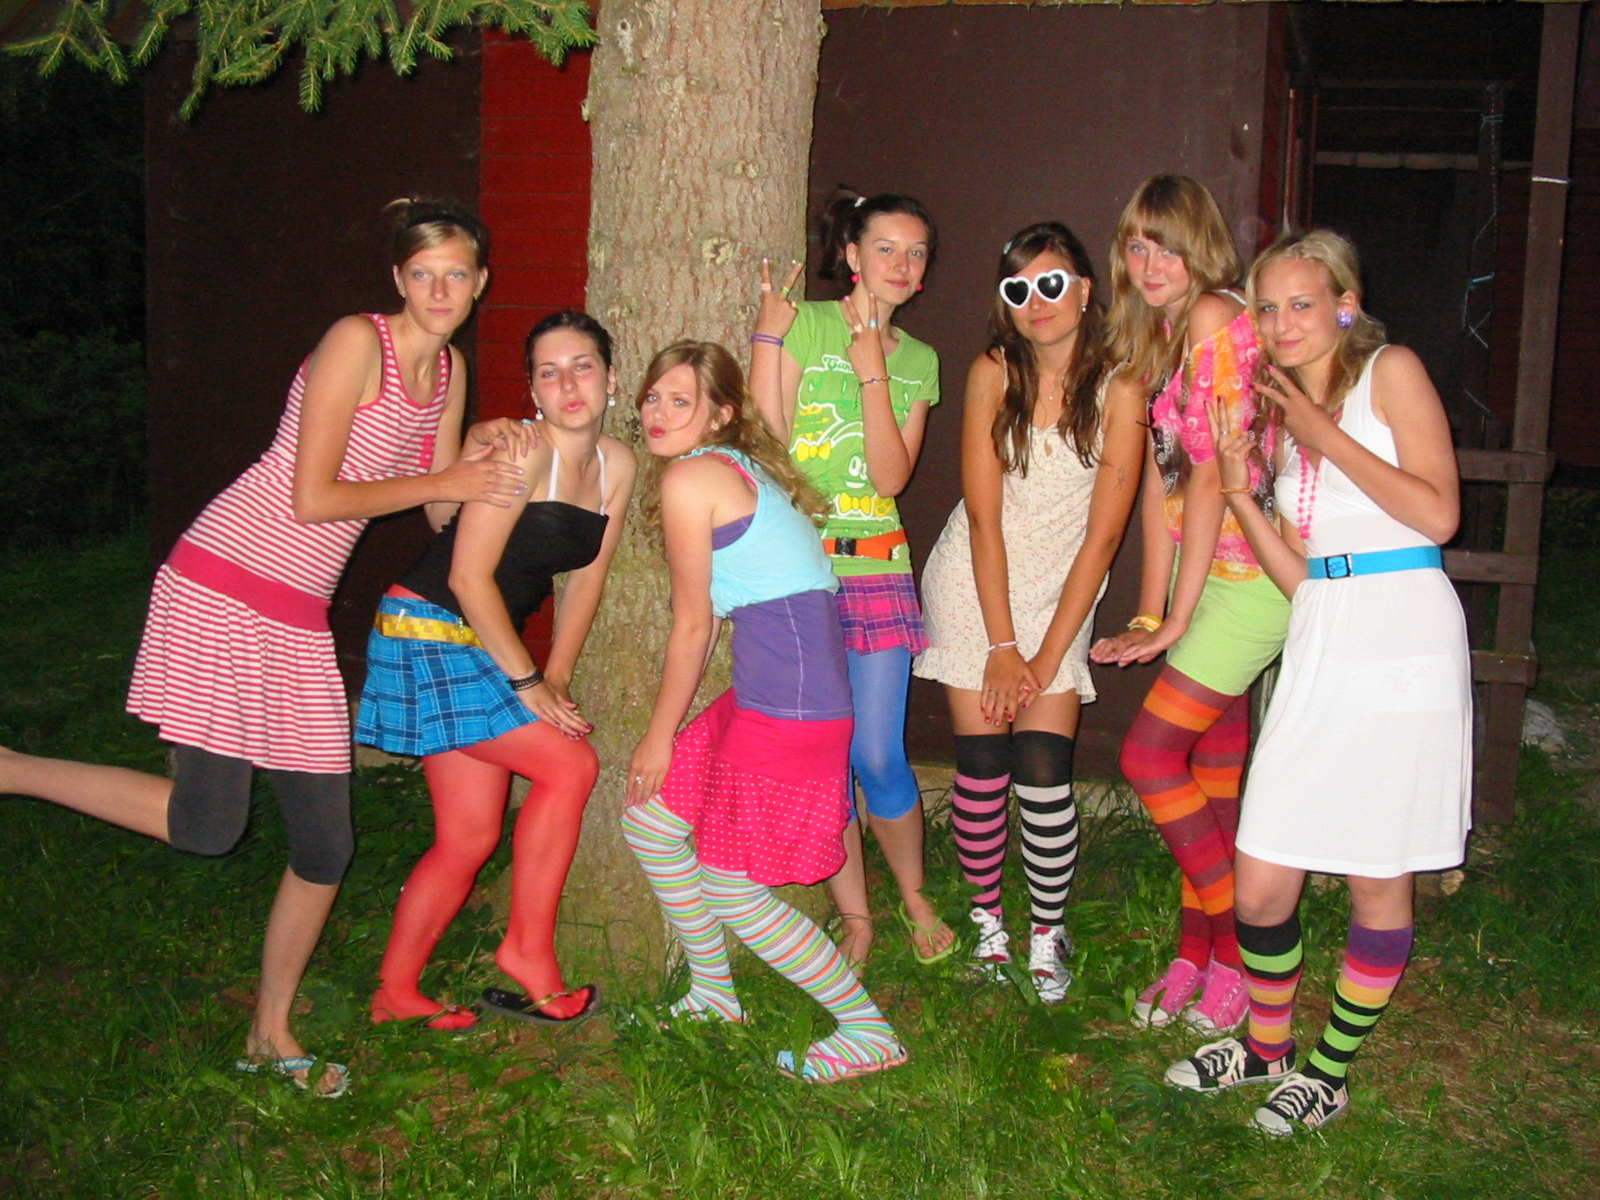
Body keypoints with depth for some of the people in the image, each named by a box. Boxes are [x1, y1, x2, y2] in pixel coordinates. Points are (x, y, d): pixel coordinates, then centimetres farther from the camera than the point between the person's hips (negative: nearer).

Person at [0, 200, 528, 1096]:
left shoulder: (451, 370, 12)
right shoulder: (357, 342, -12)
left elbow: (441, 513, 14)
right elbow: (312, 499, -16)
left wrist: (478, 453, -5)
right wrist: (443, 478, -11)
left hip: (300, 619, 7)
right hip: (227, 584, -7)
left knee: (327, 843, 8)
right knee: (207, 825, -7)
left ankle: (272, 1035, 26)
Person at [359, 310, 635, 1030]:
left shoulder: (616, 466, 4)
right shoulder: (520, 451, -18)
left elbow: (586, 580, 10)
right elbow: (470, 576, -20)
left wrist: (556, 678, 3)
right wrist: (527, 681, -15)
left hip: (483, 647, 8)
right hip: (427, 632, -8)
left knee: (470, 839, 8)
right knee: (570, 764, -14)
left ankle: (395, 994, 21)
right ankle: (529, 949, -2)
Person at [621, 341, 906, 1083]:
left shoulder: (691, 477, -9)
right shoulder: (740, 468, 19)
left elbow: (692, 626, -6)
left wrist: (659, 737, 5)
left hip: (787, 701, -10)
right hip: (772, 689, 10)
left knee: (731, 889, 1)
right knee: (650, 820, 18)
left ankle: (870, 1033, 14)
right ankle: (714, 997, 33)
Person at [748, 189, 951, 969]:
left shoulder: (918, 362, 11)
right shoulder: (804, 326, 0)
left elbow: (892, 477, -3)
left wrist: (873, 375, -9)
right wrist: (766, 335, -13)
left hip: (875, 569, 2)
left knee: (877, 755, -1)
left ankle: (913, 899, 23)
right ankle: (854, 916, 20)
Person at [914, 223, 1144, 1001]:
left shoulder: (1118, 388, -10)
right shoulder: (994, 373, -8)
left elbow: (1102, 535, -10)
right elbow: (983, 516, -9)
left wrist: (1047, 655, -12)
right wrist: (1001, 646, -11)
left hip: (1060, 592, 0)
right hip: (973, 585, 0)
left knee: (1044, 771, -10)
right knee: (982, 764, -2)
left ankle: (1049, 935, 9)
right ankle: (987, 917, 19)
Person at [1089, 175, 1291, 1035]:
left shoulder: (1218, 324, -16)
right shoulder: (1162, 334, 13)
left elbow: (1212, 475, -19)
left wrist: (1177, 618, -15)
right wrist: (1148, 615, 9)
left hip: (1250, 574, -8)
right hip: (1209, 578, 9)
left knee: (1149, 756, -8)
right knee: (1211, 777, 13)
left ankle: (1240, 955, 8)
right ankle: (1195, 957, 24)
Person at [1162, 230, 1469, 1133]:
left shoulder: (1391, 372, 2)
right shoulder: (1284, 414, 18)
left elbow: (1438, 515, -11)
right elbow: (1299, 575, 12)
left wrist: (1325, 435, -11)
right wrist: (1238, 486, 2)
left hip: (1404, 641, -5)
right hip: (1320, 645, 6)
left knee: (1378, 880, 3)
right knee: (1262, 885, 4)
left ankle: (1329, 1074, 19)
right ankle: (1266, 1046, 27)